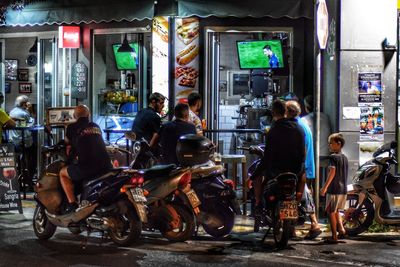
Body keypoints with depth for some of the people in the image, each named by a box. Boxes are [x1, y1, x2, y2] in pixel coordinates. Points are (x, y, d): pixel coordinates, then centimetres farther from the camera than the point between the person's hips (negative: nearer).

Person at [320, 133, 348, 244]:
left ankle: (334, 236, 3)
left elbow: (332, 172, -20)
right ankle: (341, 230, 8)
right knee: (336, 211, 22)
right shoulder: (345, 158, 12)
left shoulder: (334, 157, -11)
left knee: (331, 212, 1)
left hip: (334, 189, -8)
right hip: (343, 189, 8)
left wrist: (325, 187, -20)